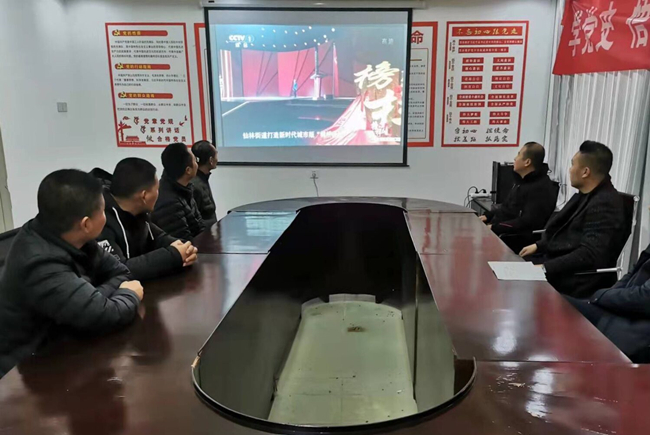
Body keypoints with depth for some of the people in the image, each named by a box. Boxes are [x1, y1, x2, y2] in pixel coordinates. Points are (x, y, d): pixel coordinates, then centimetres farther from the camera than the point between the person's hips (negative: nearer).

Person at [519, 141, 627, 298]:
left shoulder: (604, 205, -22)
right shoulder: (586, 195, 10)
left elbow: (589, 255, -29)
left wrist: (545, 268, -30)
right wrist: (538, 246, 12)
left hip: (574, 279, -9)